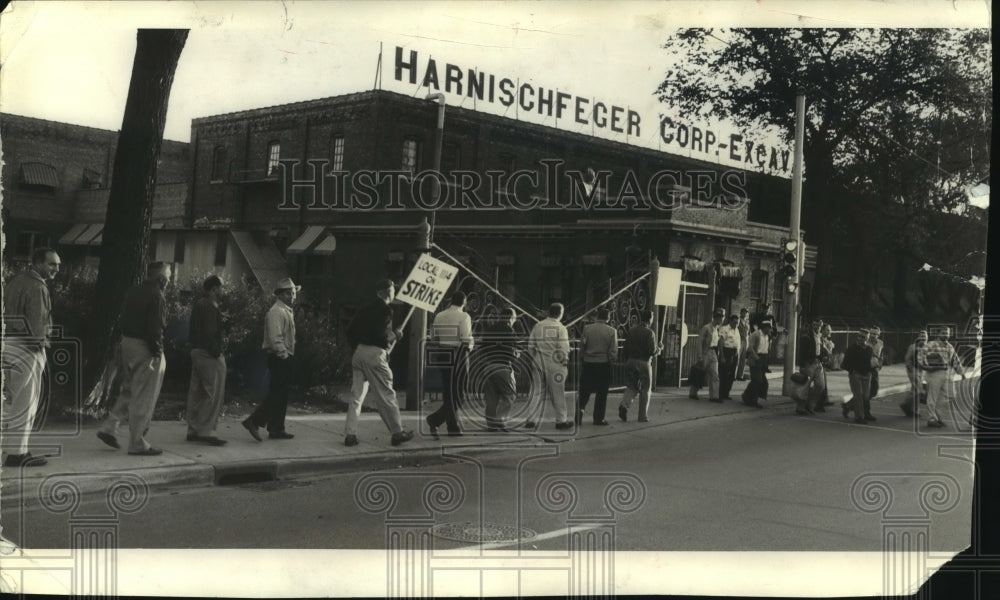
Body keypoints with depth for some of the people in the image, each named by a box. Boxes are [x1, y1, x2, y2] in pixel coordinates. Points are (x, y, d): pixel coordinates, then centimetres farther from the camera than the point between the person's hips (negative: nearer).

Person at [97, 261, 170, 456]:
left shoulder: (132, 293, 13)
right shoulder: (156, 296, -14)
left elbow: (124, 321, 15)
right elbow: (155, 328, -20)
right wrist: (157, 353, -16)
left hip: (127, 343, 9)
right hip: (145, 348, -9)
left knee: (129, 390, 22)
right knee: (144, 399, -2)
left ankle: (109, 427, 17)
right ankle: (137, 444, 3)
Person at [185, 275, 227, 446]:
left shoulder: (198, 305, 16)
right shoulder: (211, 307, -14)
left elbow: (192, 332, 19)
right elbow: (210, 333, -20)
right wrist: (217, 354, -18)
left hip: (196, 352, 10)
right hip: (209, 355, -10)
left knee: (196, 392, 12)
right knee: (214, 393, -7)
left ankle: (193, 430, 16)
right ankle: (206, 431, -9)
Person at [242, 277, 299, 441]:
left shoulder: (288, 311, 18)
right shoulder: (276, 311, -13)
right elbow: (275, 338, -21)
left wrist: (289, 356, 15)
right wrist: (284, 355, -20)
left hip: (286, 358, 10)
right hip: (279, 359, -10)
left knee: (281, 395, 11)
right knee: (277, 394, -10)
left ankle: (276, 429, 16)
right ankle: (253, 421, -7)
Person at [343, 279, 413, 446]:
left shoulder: (365, 310, 14)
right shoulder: (385, 310, -9)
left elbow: (350, 331, 15)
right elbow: (383, 336, -19)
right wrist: (396, 335, 0)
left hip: (359, 353, 7)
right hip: (375, 354, -7)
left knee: (356, 395, 8)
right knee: (386, 395, 2)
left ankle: (350, 434, 4)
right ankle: (398, 432, 11)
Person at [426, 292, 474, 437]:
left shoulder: (439, 315, 7)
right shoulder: (463, 316, -9)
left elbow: (433, 335, 7)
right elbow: (466, 339, -15)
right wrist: (471, 344, 5)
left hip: (442, 353, 6)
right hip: (458, 354, -6)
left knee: (448, 391, 12)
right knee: (457, 393, 1)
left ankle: (454, 427, 15)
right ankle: (435, 419, -13)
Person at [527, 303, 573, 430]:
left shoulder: (537, 326, 4)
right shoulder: (560, 328, -10)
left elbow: (530, 346, 6)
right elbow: (563, 349, -14)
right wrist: (565, 362, -1)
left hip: (540, 363, 5)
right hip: (555, 364, -4)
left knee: (540, 392, 12)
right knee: (558, 393, 6)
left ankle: (530, 419, 9)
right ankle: (561, 421, 15)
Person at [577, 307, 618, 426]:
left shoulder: (587, 328, -3)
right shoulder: (612, 331, -5)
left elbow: (582, 346, 0)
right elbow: (613, 351, -6)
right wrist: (612, 361, 11)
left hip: (588, 364, 1)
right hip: (604, 364, -1)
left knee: (585, 390, 12)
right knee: (601, 393, 8)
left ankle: (580, 408, -9)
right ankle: (598, 418, 11)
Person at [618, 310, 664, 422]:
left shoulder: (631, 331, 5)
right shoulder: (649, 332, -12)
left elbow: (626, 349, 8)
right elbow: (652, 351, -15)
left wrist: (627, 361, 17)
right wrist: (659, 348, 5)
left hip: (631, 361, 5)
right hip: (644, 362, -5)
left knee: (631, 386, 14)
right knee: (645, 390, 7)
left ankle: (624, 405, -12)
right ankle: (642, 416, 10)